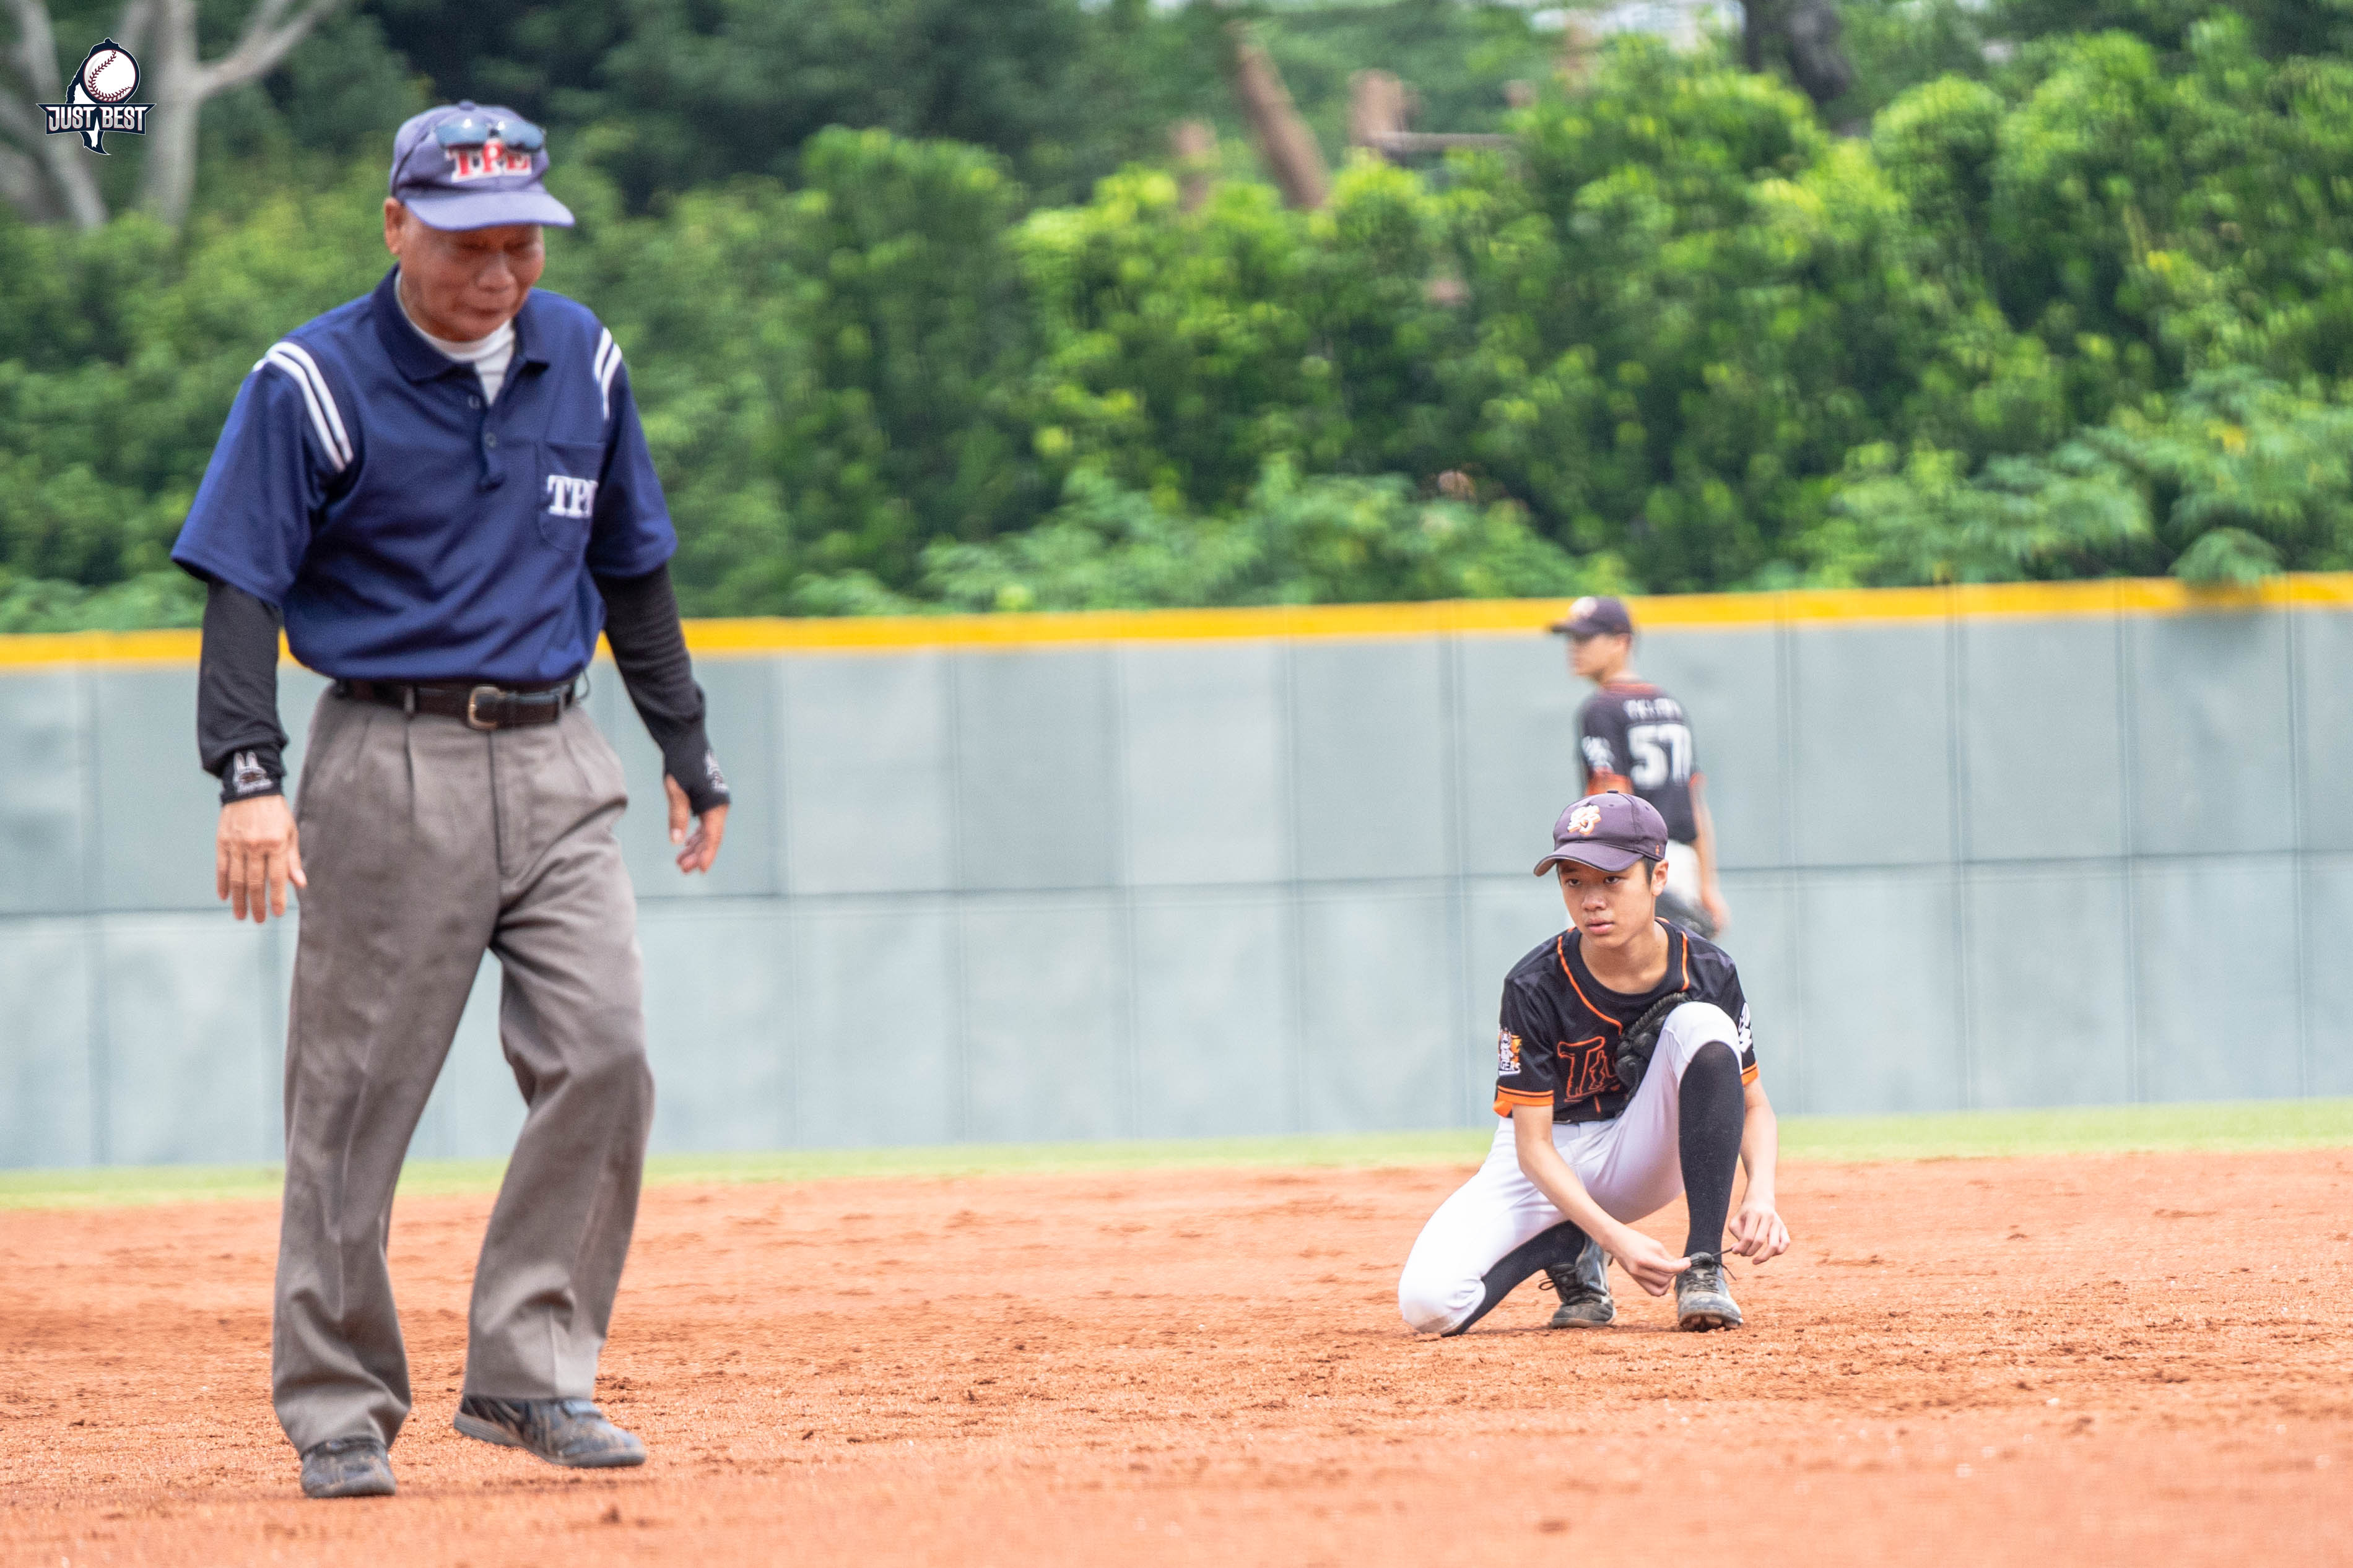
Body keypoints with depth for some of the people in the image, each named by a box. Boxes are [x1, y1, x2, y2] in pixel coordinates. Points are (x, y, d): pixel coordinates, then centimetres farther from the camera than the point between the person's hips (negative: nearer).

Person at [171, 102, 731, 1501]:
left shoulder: (582, 362, 9)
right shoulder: (314, 384, -7)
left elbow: (633, 574, 20)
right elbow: (243, 588, -10)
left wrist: (690, 753, 22)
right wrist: (251, 778, -21)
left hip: (558, 765, 4)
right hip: (393, 769, -4)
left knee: (604, 1058, -7)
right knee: (356, 1096, -2)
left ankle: (530, 1372, 2)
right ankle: (339, 1410, 6)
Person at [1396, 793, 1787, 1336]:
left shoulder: (1706, 973, -14)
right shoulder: (1535, 988, -21)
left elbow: (1753, 1104, -3)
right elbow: (1533, 1146, -20)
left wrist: (1760, 1197, -26)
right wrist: (1615, 1238, -35)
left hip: (1646, 1160, 2)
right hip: (1551, 1170, -2)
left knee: (1701, 1025, -26)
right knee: (1428, 1302, -27)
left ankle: (1703, 1267, -23)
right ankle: (1571, 1250, 5)